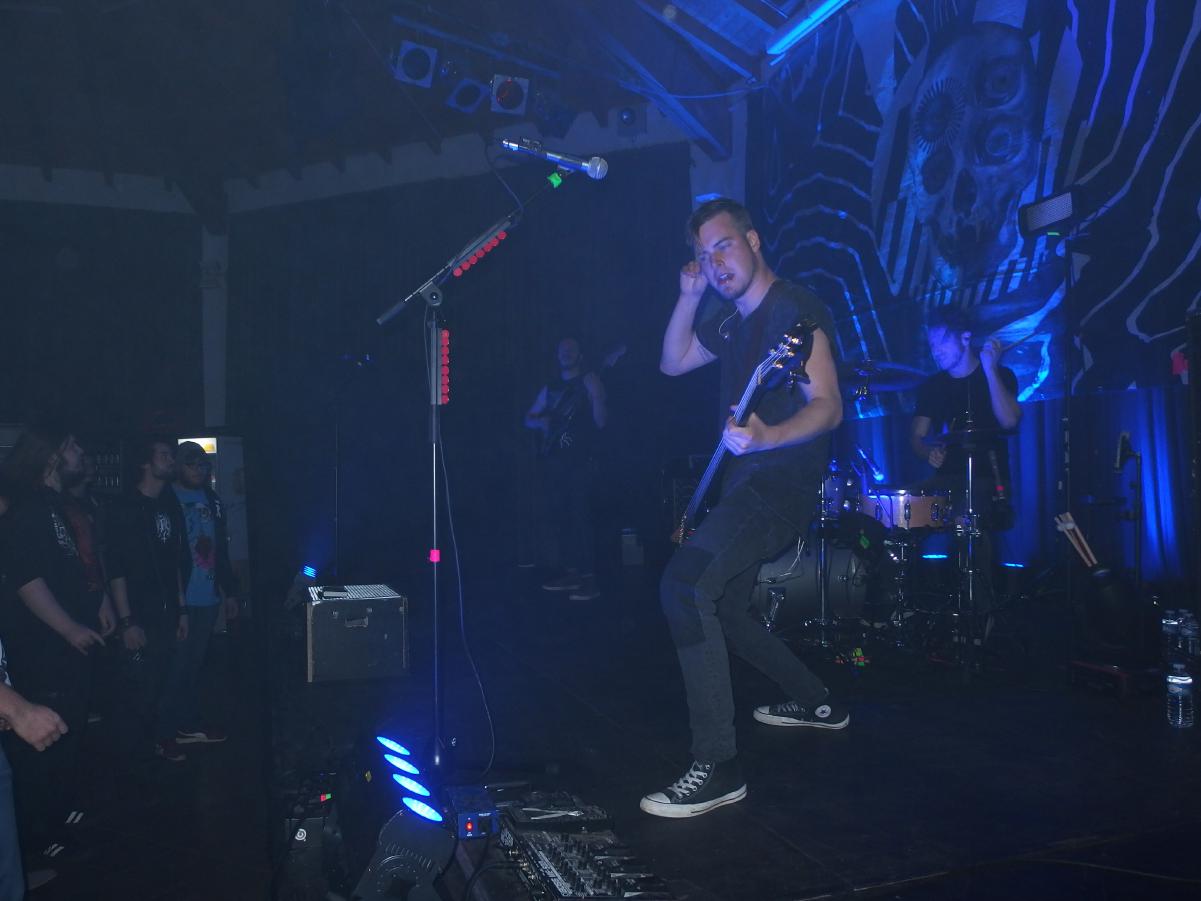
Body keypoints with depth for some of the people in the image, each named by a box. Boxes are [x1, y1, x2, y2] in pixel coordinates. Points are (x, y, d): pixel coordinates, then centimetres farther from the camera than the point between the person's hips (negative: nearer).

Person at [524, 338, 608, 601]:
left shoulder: (590, 382, 1)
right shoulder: (550, 388, 17)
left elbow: (600, 422, -10)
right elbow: (528, 419, 23)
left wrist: (596, 395, -25)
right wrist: (541, 422, 1)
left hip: (580, 460, -6)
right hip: (553, 460, 6)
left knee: (580, 516, -12)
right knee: (558, 517, 7)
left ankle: (589, 579, -11)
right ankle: (571, 573, 17)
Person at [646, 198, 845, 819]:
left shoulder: (794, 309, -13)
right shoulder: (732, 321, 14)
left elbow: (828, 406, -21)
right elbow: (673, 363, 24)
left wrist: (767, 436, -40)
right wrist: (689, 296, 11)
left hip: (782, 482, -10)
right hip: (744, 485, 10)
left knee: (684, 584, -27)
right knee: (721, 609, 19)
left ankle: (718, 768, -22)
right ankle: (815, 703, 38)